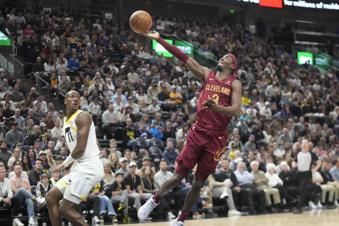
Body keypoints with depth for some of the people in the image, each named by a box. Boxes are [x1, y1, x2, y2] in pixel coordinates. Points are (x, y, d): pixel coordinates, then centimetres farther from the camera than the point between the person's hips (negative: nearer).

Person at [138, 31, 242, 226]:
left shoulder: (235, 84, 0)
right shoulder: (207, 74, 8)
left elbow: (237, 110, -14)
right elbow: (183, 57, 3)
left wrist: (216, 107, -33)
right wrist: (159, 39, -2)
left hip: (217, 138, -1)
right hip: (198, 132, 1)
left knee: (199, 182, 5)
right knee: (179, 175, -2)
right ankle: (154, 201, 22)